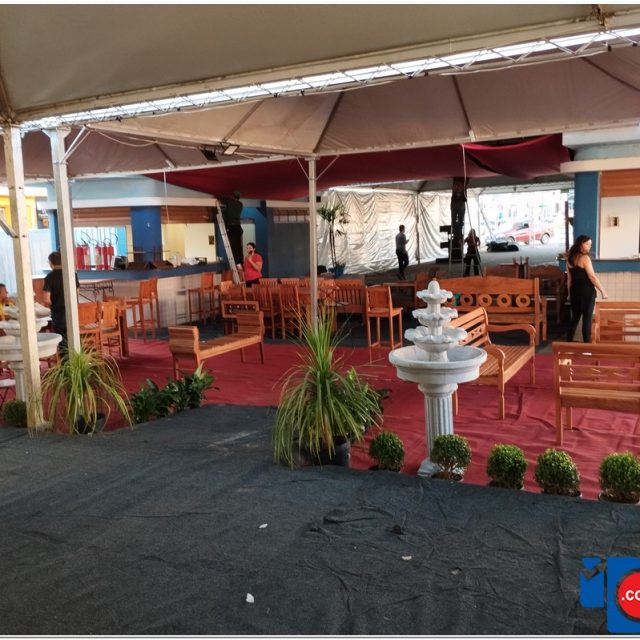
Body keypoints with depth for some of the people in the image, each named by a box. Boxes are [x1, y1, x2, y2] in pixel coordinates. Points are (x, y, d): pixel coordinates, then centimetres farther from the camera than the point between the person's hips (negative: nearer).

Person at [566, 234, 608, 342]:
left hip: (575, 291, 7)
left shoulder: (570, 258, 7)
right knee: (587, 319, 0)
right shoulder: (585, 258, -14)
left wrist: (570, 293, 19)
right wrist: (603, 291, -11)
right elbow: (592, 277, -17)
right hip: (587, 292, -7)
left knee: (575, 318, 14)